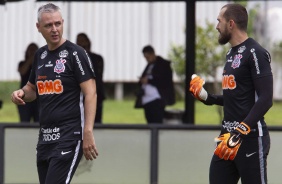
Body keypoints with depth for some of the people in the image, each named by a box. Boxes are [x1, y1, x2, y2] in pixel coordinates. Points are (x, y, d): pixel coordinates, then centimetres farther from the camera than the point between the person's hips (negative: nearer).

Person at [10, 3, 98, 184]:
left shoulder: (75, 53, -7)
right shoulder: (40, 55, 13)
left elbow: (90, 93, -12)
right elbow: (32, 89, 28)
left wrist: (88, 132, -22)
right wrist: (21, 93, 3)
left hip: (69, 136, -7)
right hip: (45, 136, 7)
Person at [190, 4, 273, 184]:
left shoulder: (255, 53, -11)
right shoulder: (231, 54, 17)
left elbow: (265, 99, -18)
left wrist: (239, 133, -25)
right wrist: (206, 97, 12)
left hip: (250, 137, -9)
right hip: (227, 135, 9)